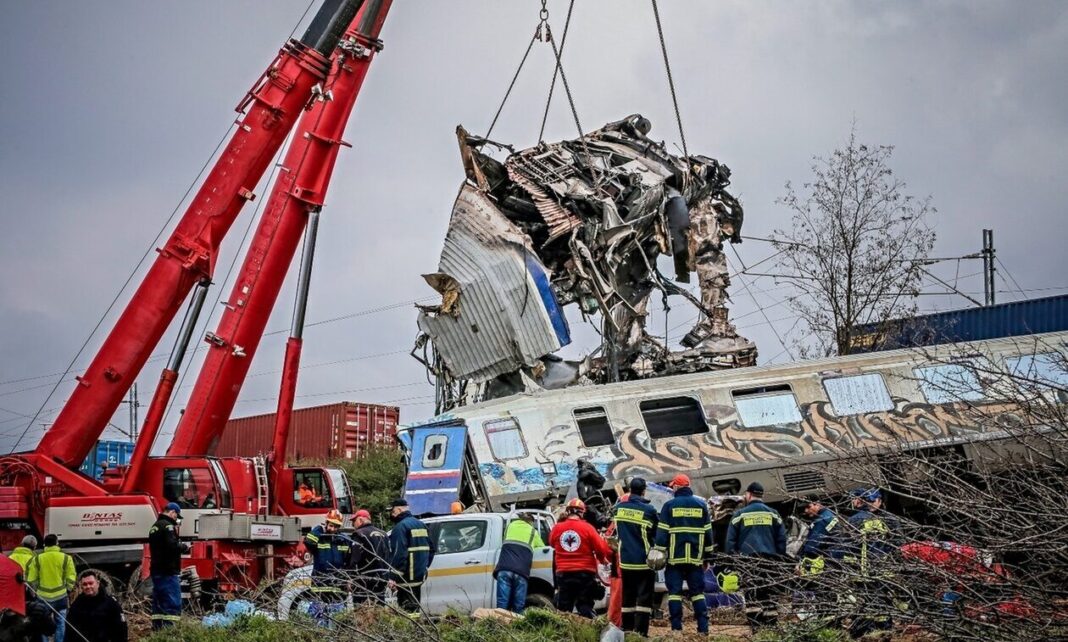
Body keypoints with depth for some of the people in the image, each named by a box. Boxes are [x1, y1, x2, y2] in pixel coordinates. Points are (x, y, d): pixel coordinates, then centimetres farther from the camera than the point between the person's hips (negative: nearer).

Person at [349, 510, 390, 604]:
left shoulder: (359, 534, -9)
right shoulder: (383, 534, 16)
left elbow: (355, 559, -16)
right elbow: (388, 557, 18)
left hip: (365, 580, -8)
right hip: (381, 578, 8)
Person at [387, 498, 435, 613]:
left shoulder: (400, 527, -13)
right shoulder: (421, 525, 15)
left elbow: (398, 553, -22)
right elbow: (432, 548, 19)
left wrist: (394, 577, -21)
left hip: (407, 578, -9)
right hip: (420, 575, 9)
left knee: (407, 608, -8)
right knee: (415, 606, 17)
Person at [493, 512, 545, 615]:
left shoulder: (511, 525, 26)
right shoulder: (533, 532, 23)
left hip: (504, 569, 1)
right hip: (521, 572, -1)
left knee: (502, 606, -5)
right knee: (518, 608, 0)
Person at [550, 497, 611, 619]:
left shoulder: (557, 528, -2)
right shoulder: (587, 528, -10)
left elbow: (552, 543, 18)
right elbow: (602, 549, -8)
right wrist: (601, 559, 14)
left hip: (563, 574, 2)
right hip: (585, 574, -2)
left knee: (564, 610, 11)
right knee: (586, 609, 5)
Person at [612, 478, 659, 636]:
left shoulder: (618, 508, 3)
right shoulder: (649, 510, -13)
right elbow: (659, 534, -4)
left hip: (625, 560, 5)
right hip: (644, 561, -5)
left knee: (628, 596, 14)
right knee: (644, 597, -2)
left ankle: (626, 630, 15)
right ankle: (641, 632, -8)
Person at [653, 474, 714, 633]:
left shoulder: (669, 505, -1)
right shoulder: (701, 504, 8)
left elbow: (662, 532, -5)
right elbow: (708, 532, 10)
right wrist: (708, 556, 16)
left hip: (675, 557, -2)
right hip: (695, 558, 3)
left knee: (674, 592, 1)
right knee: (698, 592, 8)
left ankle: (676, 629, -4)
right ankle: (703, 628, 1)